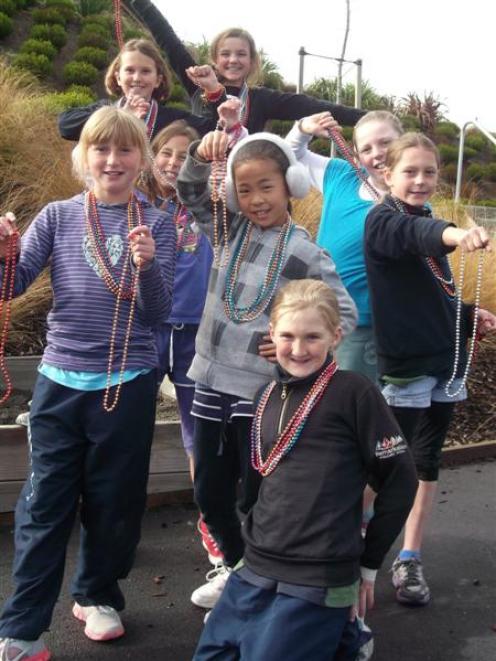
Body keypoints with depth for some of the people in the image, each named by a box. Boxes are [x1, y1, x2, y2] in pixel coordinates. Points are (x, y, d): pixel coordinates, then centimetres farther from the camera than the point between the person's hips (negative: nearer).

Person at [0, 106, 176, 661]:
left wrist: (147, 266, -26)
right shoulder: (58, 216, 2)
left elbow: (158, 313, -7)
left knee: (113, 500, 12)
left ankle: (97, 595, 35)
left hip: (127, 384, 0)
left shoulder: (157, 225, -1)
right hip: (59, 381, 1)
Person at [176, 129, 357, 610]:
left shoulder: (305, 253, -7)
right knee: (209, 489, 15)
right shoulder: (229, 229, 4)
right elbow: (190, 193, -1)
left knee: (255, 495, 6)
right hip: (212, 378, 5)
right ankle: (233, 565, 39)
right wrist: (201, 155, -21)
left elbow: (345, 314, -5)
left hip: (262, 387, -4)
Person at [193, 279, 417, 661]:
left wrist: (368, 563, -1)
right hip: (255, 569, 7)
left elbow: (400, 479, -7)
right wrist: (258, 541, 9)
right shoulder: (268, 396, 9)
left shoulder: (355, 393, -11)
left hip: (319, 580, -7)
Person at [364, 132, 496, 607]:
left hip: (445, 360, 7)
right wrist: (451, 233, -55)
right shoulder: (382, 220, -10)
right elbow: (412, 234, -36)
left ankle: (409, 560, 23)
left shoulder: (427, 222, 13)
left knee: (427, 463, 11)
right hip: (404, 365, -7)